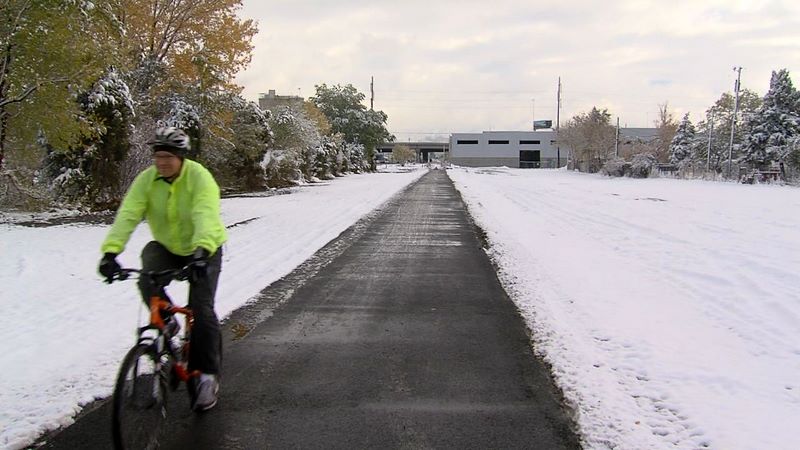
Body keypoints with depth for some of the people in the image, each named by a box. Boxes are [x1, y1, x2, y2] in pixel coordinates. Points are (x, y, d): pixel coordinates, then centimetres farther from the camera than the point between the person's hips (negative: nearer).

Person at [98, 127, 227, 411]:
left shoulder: (200, 178, -26)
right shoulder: (146, 180, -14)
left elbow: (206, 216, -41)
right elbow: (127, 215, -25)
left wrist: (202, 251, -58)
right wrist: (110, 251, -40)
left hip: (203, 250, -3)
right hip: (166, 247, 4)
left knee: (201, 309, -13)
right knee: (147, 282, -27)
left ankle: (207, 374, 1)